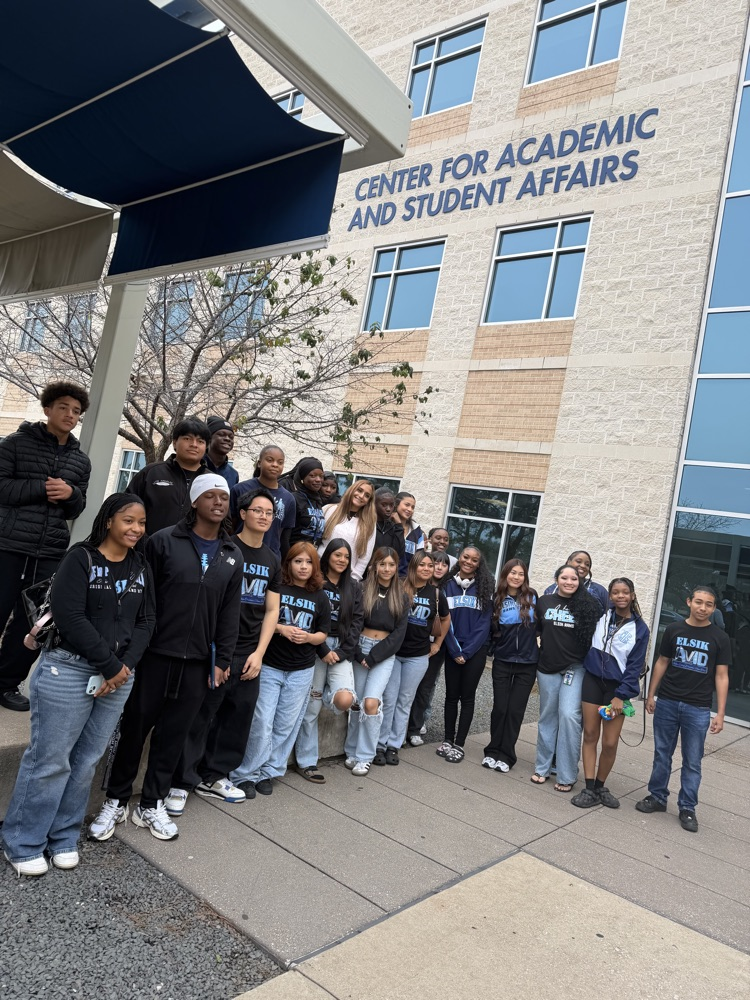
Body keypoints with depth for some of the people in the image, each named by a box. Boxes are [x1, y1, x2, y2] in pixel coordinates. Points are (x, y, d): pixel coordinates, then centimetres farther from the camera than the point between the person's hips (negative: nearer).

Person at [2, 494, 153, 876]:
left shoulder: (141, 567, 8)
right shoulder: (80, 558, -9)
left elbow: (145, 622, 7)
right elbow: (69, 617, -17)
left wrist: (125, 666, -8)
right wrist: (109, 666, -15)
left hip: (119, 675, 5)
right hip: (69, 670, -5)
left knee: (87, 760, 11)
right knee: (49, 758, 2)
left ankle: (63, 837, 28)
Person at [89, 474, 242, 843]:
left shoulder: (232, 555, 8)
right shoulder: (164, 541, -4)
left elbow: (230, 611, 8)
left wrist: (222, 659, 4)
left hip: (197, 661, 3)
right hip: (154, 654, -3)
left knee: (174, 734, 11)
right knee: (134, 728, 8)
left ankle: (151, 805, 27)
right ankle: (115, 801, 27)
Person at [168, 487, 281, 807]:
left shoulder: (272, 561, 12)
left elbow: (272, 610, 13)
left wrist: (259, 653, 4)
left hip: (249, 654, 6)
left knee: (238, 717, 10)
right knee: (199, 717, -2)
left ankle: (213, 777, 26)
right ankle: (181, 782, 11)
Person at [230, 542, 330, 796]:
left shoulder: (320, 597, 6)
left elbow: (322, 634, 8)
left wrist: (309, 637, -13)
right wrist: (280, 628, -18)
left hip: (301, 671, 3)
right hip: (269, 666, -3)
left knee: (286, 725, 7)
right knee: (261, 723, -5)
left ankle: (269, 772, 22)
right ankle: (246, 774, 10)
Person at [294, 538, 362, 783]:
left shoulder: (354, 588, 12)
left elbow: (357, 622, 6)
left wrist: (342, 652, -6)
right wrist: (323, 651, -12)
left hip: (342, 650, 3)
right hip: (316, 649, -3)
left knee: (345, 700, -20)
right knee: (311, 706, 1)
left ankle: (328, 694, 16)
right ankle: (306, 761, 16)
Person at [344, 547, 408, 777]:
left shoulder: (401, 597, 7)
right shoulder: (362, 589, 1)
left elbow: (399, 633, 1)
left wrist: (373, 656, -8)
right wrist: (358, 654, -13)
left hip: (385, 654, 0)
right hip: (360, 649, 0)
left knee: (371, 703, -14)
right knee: (357, 703, 1)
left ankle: (364, 757, 0)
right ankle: (352, 752, 20)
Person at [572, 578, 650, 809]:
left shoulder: (639, 628, -4)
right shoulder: (601, 617, 3)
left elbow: (635, 666, -5)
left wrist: (620, 696, -10)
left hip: (617, 687, -2)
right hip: (593, 680, 2)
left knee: (610, 743, -2)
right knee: (590, 734, 2)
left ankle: (600, 786, 19)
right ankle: (590, 789, 10)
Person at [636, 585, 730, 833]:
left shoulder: (719, 638, -1)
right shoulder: (673, 630, 3)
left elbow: (721, 676, -1)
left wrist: (720, 713, -4)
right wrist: (651, 694, 9)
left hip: (698, 709, -1)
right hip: (667, 703, 2)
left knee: (692, 761, 6)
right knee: (662, 754, 11)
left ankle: (687, 808, 18)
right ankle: (657, 797, 25)